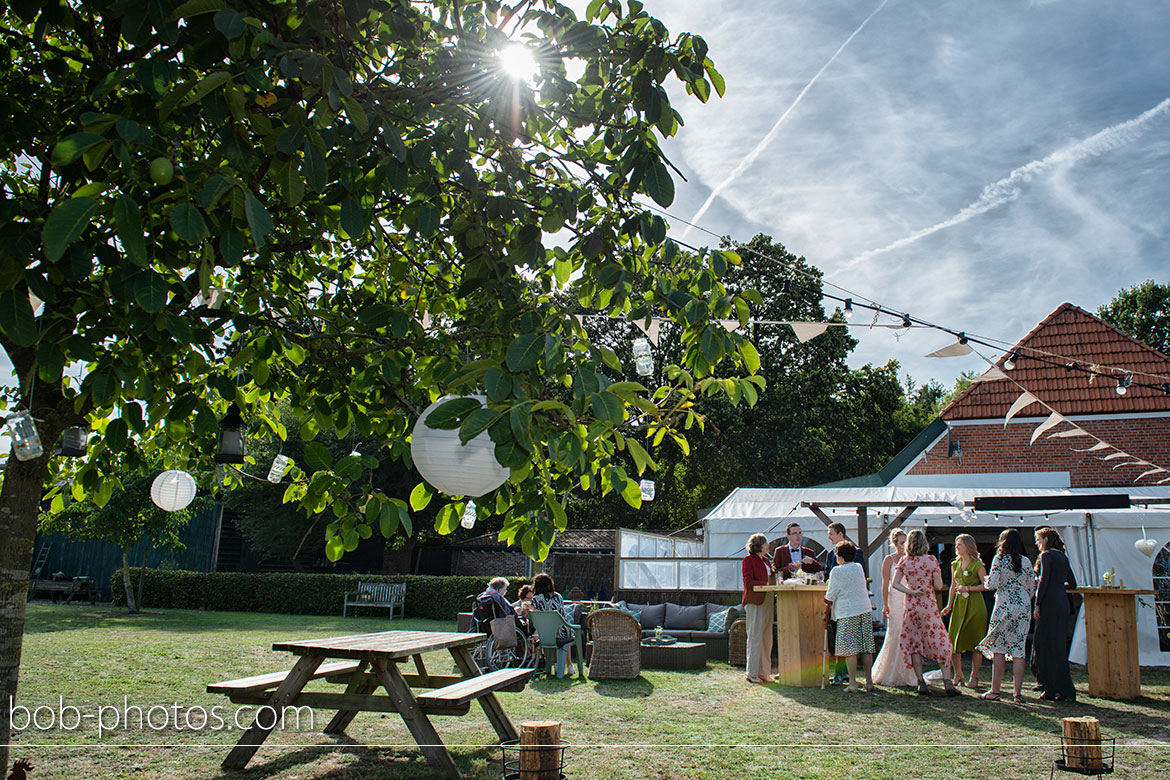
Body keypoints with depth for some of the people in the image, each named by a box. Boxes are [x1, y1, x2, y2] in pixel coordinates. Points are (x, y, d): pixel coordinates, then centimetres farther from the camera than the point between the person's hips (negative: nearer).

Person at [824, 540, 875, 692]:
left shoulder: (836, 571, -7)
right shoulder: (859, 567, 10)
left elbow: (831, 595, -6)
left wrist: (826, 597, 17)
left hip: (847, 613, -6)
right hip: (865, 609, 6)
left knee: (850, 649, -2)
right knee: (866, 648, 8)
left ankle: (853, 682, -2)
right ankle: (869, 681, 10)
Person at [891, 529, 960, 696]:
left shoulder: (904, 562, 0)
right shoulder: (931, 560, -7)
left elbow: (895, 584, -4)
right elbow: (939, 586, -7)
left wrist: (911, 591, -7)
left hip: (911, 607, 2)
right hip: (929, 607, -2)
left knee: (914, 644, 8)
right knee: (941, 643, 5)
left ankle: (921, 683, 7)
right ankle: (947, 681, -3)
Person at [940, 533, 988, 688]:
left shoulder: (977, 565, -6)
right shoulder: (955, 564, 11)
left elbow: (986, 585, -5)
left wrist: (968, 588, -14)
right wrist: (949, 605, 11)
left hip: (975, 605, -5)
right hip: (959, 604, 5)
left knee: (975, 642, 1)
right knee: (953, 641, 1)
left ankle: (974, 677, 12)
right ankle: (958, 675, 15)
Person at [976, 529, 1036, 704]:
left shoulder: (999, 559, -6)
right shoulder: (1026, 561, 7)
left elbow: (992, 585, -12)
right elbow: (1032, 587, 12)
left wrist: (986, 579, 10)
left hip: (1004, 606, -4)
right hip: (1024, 606, 4)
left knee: (998, 649, 2)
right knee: (1018, 649, 5)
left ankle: (995, 691, 4)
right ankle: (1017, 692, 3)